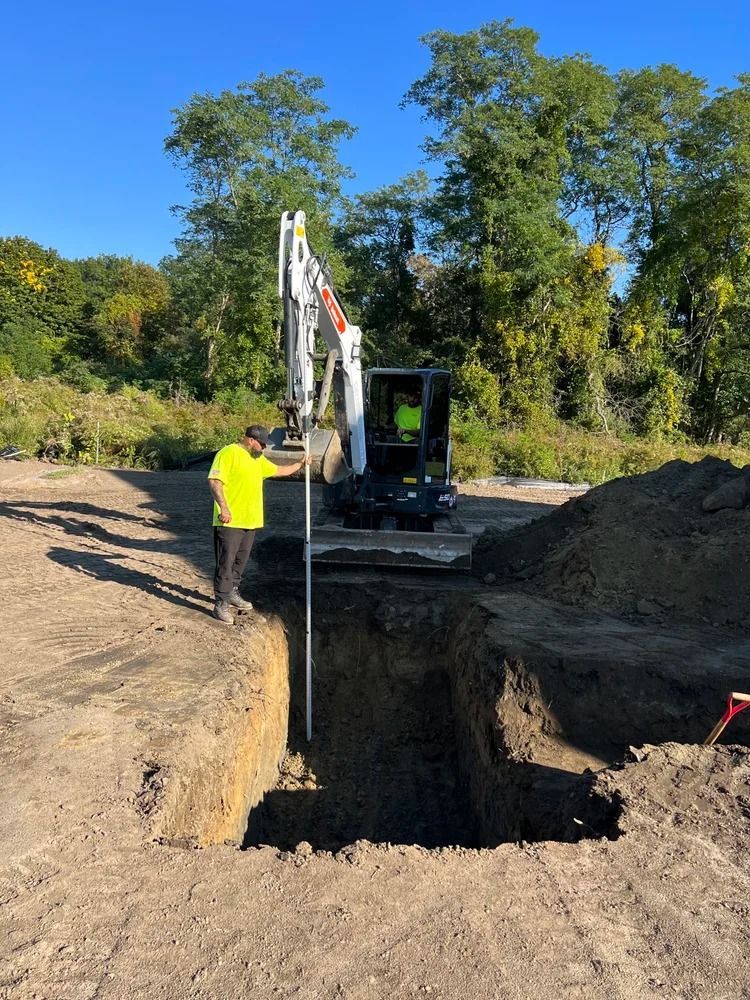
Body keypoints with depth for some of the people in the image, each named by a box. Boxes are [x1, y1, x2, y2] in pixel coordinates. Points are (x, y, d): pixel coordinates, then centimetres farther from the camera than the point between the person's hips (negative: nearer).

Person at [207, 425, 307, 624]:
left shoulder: (258, 459, 17)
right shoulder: (229, 454, -12)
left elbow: (278, 470, 32)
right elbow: (214, 481, -20)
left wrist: (299, 465, 31)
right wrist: (223, 507, -27)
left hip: (250, 521, 9)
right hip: (230, 522, -9)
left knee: (240, 561, 17)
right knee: (225, 563, -5)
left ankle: (232, 593, 33)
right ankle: (221, 604, 1)